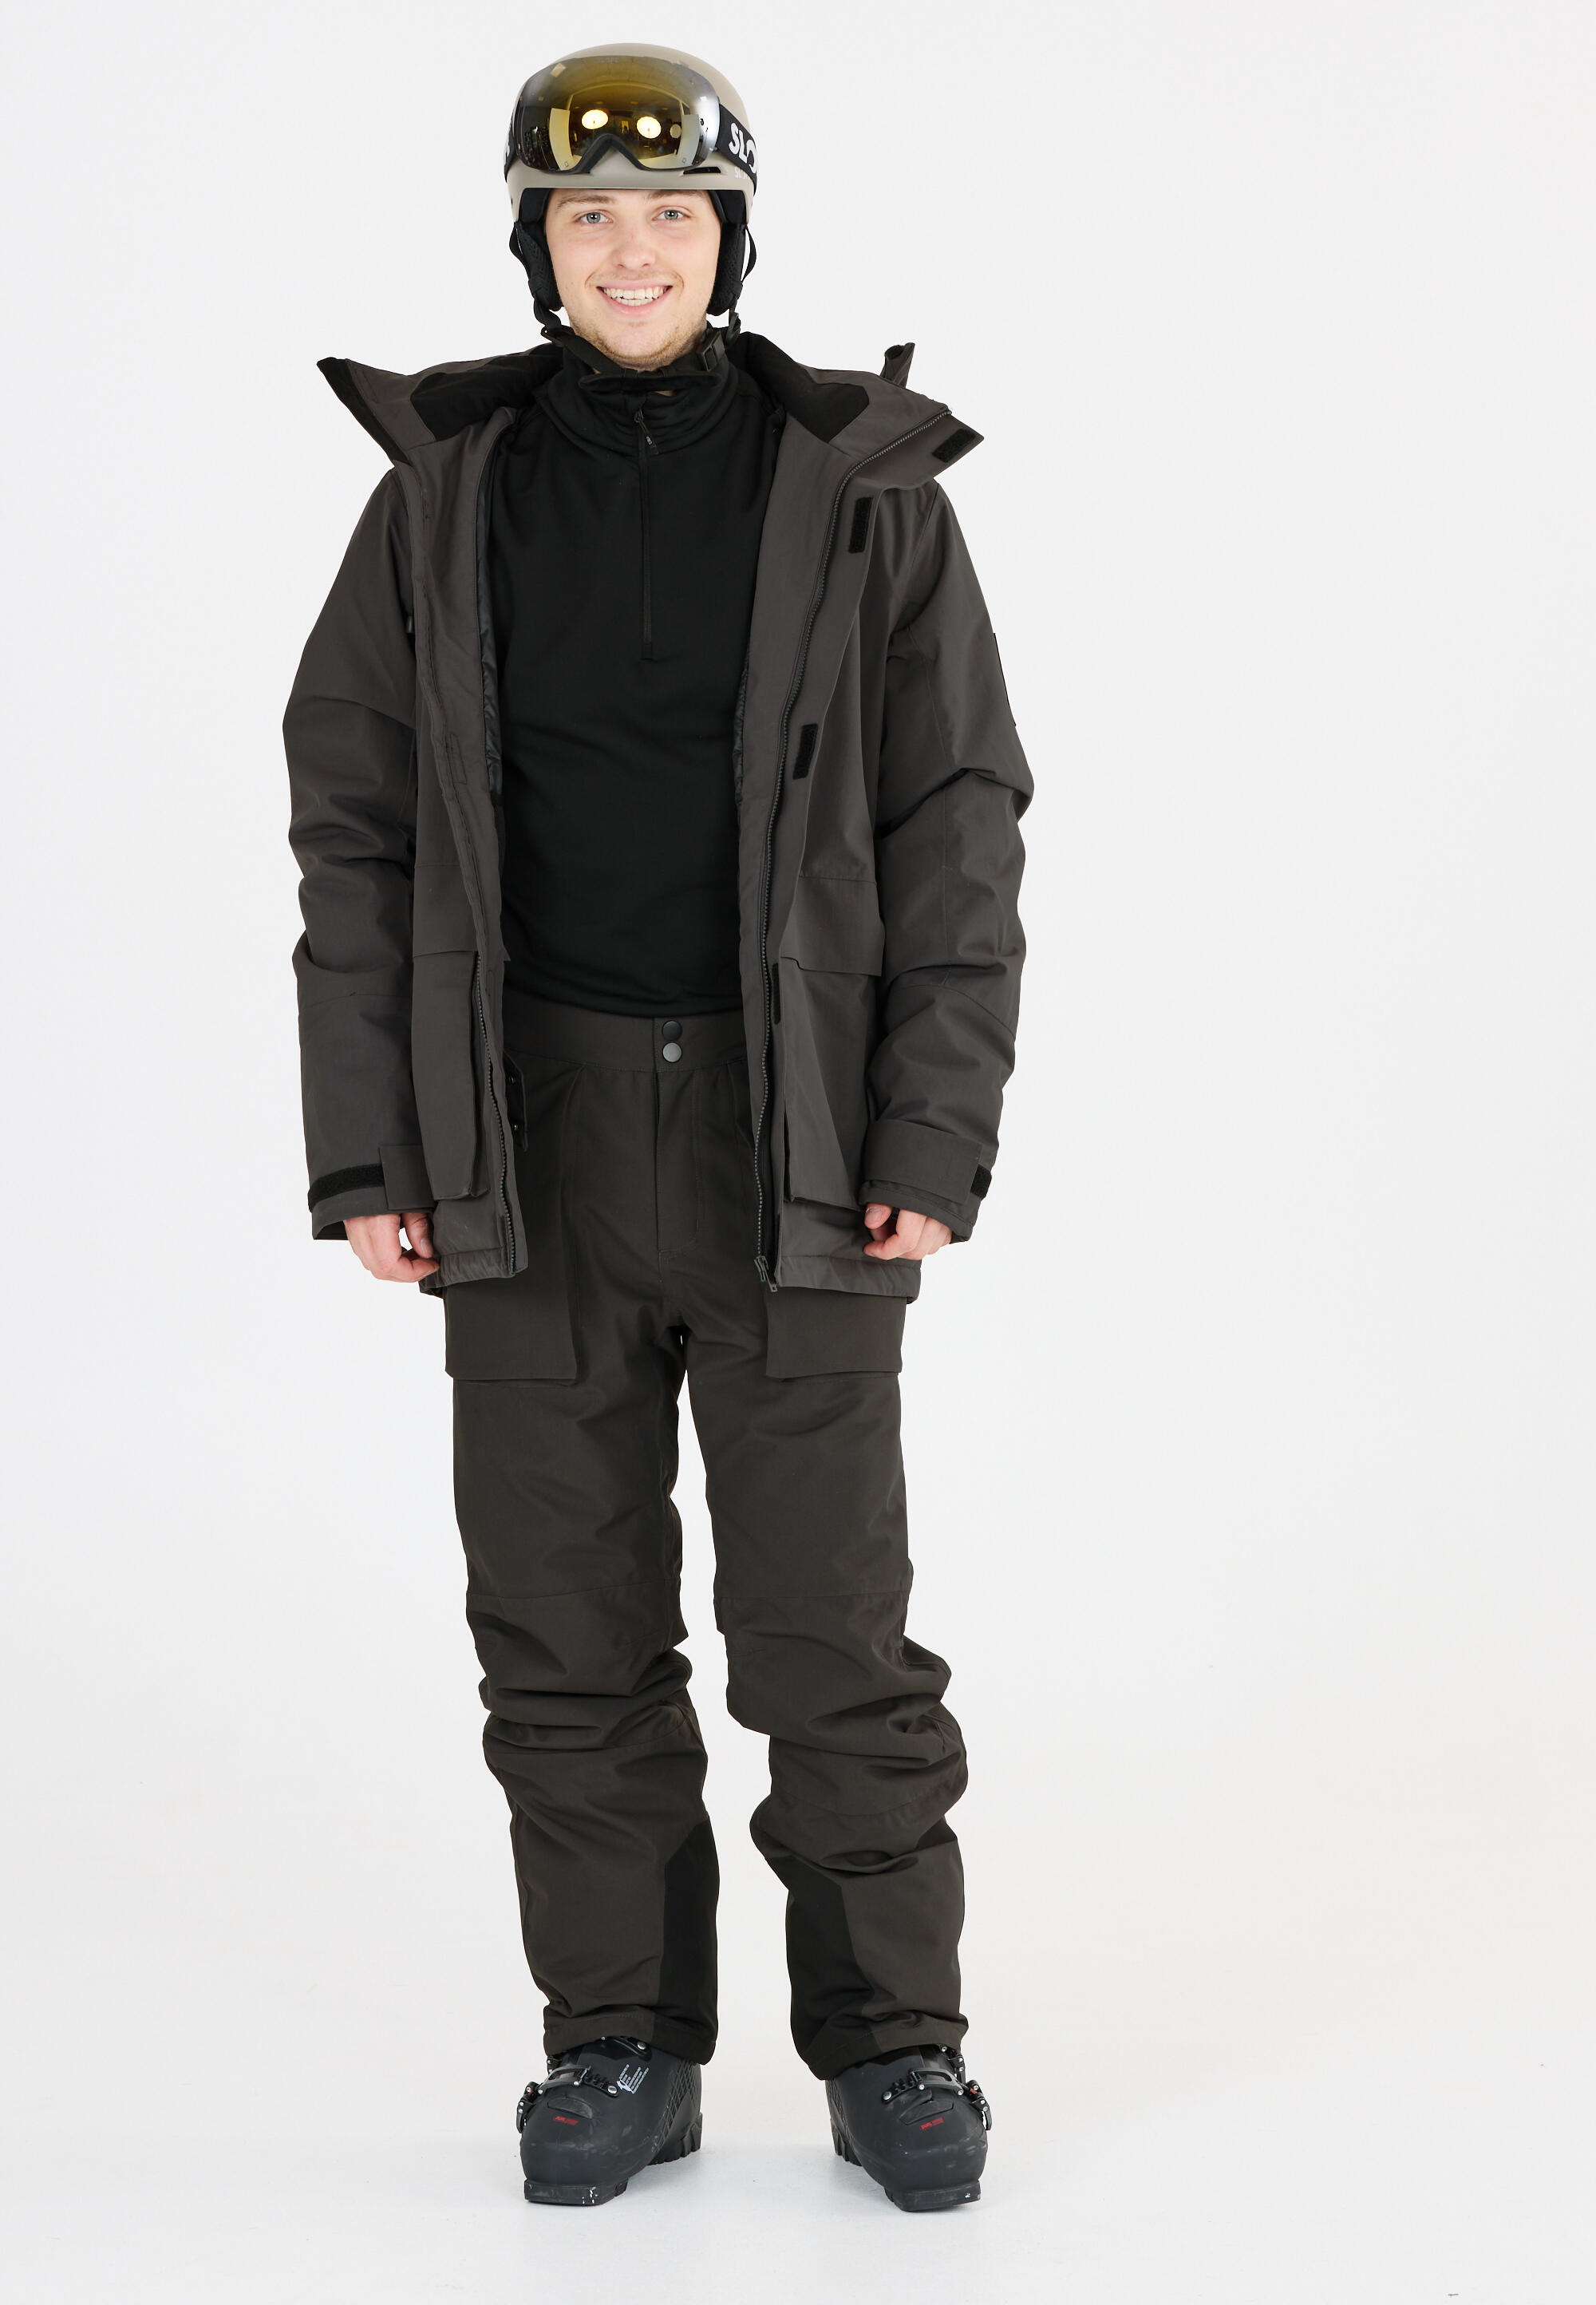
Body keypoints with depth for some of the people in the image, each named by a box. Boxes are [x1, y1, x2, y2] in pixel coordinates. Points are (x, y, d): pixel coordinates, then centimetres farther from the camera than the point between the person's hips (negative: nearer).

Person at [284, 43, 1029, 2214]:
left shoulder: (862, 489, 1)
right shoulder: (447, 494, 5)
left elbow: (959, 825, 0)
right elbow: (357, 832, 5)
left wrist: (936, 1140, -8)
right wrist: (363, 1158, -2)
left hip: (797, 1140, -1)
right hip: (532, 1141, 2)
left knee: (832, 1620, 1)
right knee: (567, 1628, 7)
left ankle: (892, 2040, 17)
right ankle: (620, 2045, 21)